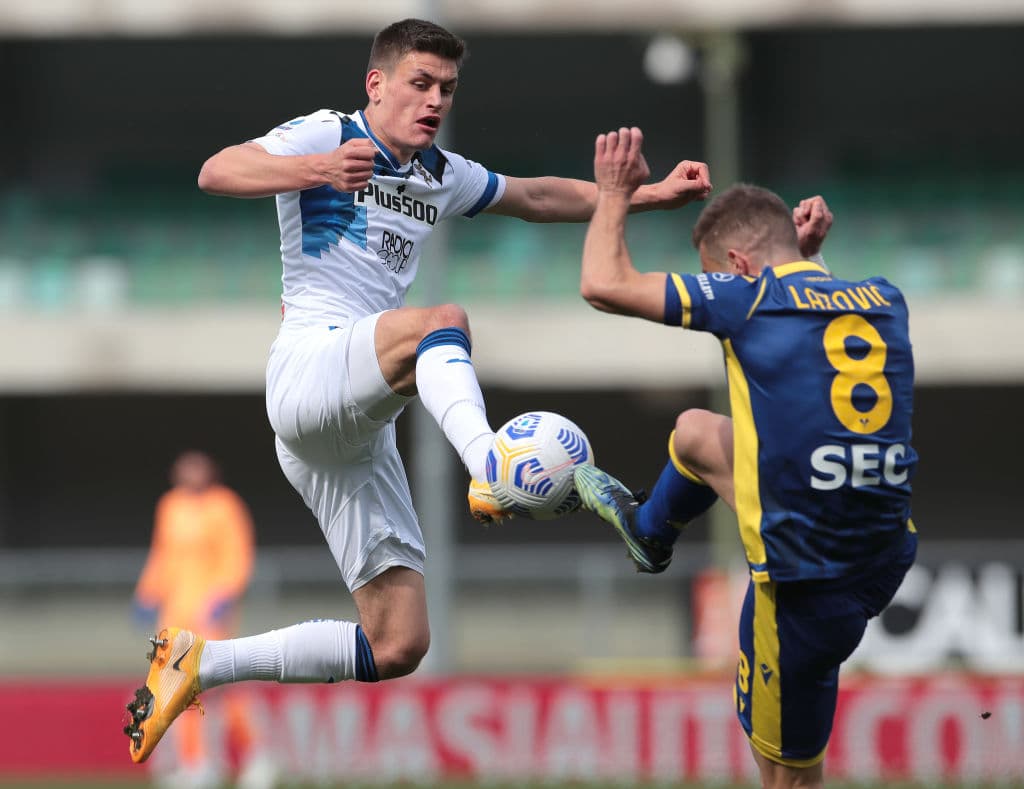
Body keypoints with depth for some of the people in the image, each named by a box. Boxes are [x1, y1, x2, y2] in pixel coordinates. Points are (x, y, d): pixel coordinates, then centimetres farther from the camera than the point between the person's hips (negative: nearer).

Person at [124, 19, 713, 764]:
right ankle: (494, 471, -63)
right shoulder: (327, 135, 0)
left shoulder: (441, 176, 22)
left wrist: (650, 194, 24)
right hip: (310, 365, -8)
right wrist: (315, 171, -34)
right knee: (443, 321, -36)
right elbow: (216, 172, -16)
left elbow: (539, 197, 35)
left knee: (397, 646, -2)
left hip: (360, 433, 8)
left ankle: (196, 664, 11)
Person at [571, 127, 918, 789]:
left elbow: (603, 284, -9)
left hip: (807, 581, -8)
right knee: (695, 431, 27)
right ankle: (648, 531, 57)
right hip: (887, 555, 8)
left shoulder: (753, 297, -14)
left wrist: (615, 193, 7)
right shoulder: (885, 301, 5)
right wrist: (809, 250, 15)